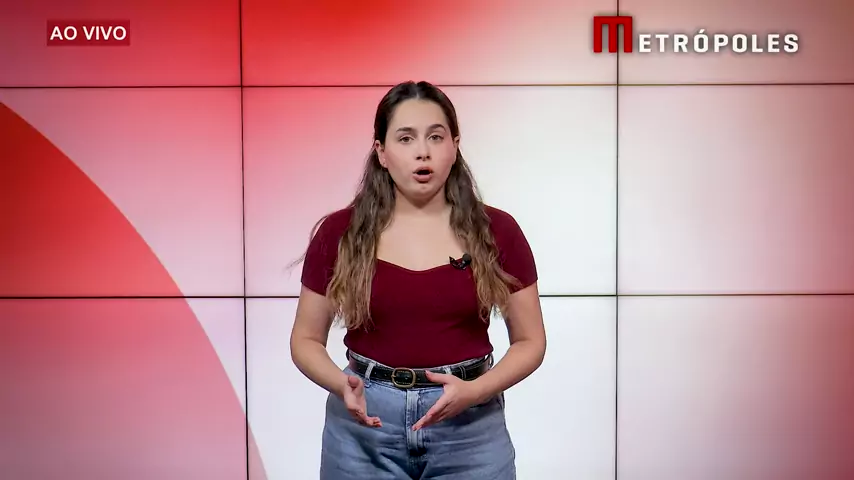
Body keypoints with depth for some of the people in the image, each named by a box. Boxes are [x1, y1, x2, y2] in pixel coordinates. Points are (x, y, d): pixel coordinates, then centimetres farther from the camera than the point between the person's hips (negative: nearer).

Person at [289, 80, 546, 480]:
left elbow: (530, 341, 2)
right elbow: (306, 339, 4)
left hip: (470, 430, 0)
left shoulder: (496, 231, -3)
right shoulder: (339, 234, -3)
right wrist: (341, 384, -15)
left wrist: (475, 391, -15)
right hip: (363, 431, 0)